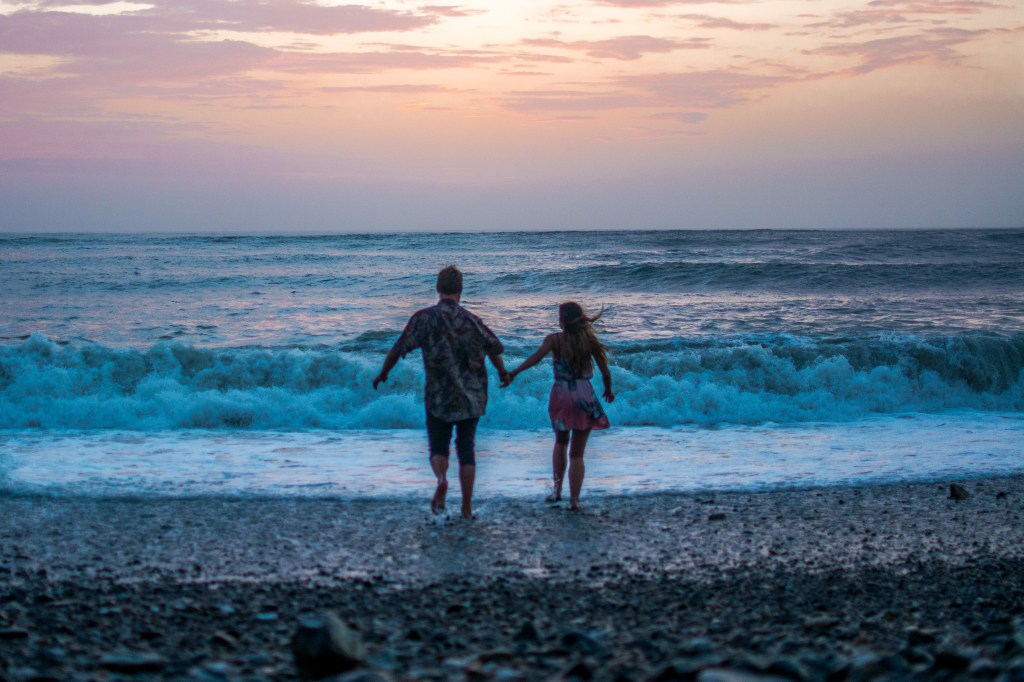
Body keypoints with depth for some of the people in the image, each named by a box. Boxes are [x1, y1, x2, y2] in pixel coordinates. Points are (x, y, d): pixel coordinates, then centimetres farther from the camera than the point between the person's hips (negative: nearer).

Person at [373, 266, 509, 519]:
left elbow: (398, 349, -9)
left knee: (438, 449, 11)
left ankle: (441, 479, -21)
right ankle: (467, 508, 9)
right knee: (466, 450, 11)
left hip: (438, 397, -1)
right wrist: (502, 372, 29)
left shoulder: (425, 318, -9)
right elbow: (495, 349, 9)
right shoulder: (472, 321, -3)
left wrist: (382, 374, 7)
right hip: (471, 397, 1)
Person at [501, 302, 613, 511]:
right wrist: (608, 390, 21)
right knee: (577, 453, 6)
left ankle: (557, 488, 14)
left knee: (561, 442, 25)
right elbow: (605, 372, 2)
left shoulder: (554, 339, -4)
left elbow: (536, 356, -22)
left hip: (560, 396, 0)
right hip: (584, 397, 0)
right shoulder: (590, 340, 0)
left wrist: (513, 373, -27)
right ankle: (574, 499, -1)